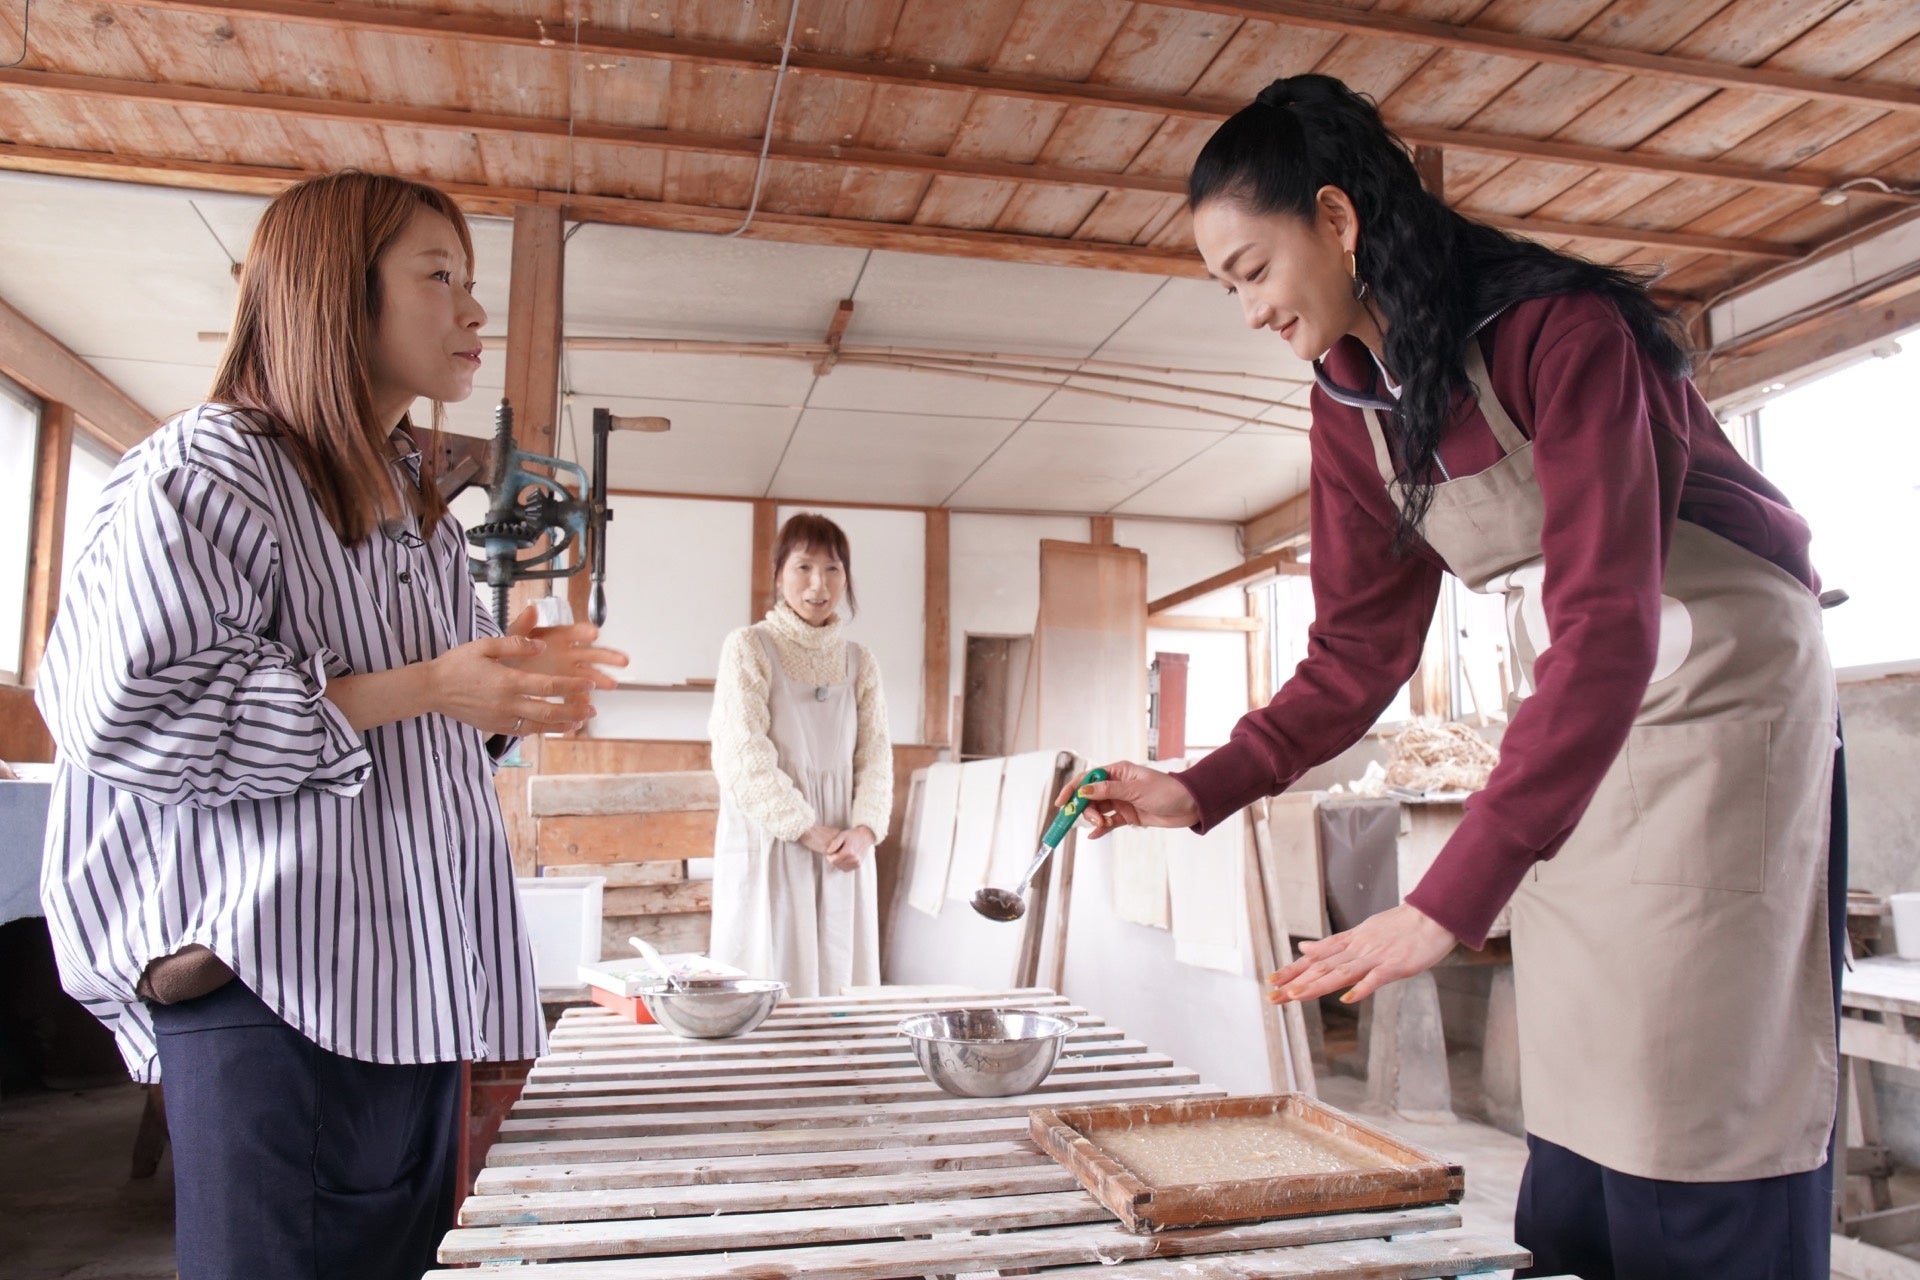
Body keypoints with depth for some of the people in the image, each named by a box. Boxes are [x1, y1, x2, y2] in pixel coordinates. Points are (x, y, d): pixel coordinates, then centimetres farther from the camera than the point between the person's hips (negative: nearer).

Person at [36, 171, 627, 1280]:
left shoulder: (422, 509, 17)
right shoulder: (206, 467, -8)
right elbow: (125, 710, -19)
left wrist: (514, 692, 2)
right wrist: (425, 687, -19)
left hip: (415, 976, 8)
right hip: (265, 982, -8)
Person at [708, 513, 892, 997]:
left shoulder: (859, 661, 12)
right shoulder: (749, 648, -2)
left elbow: (875, 756, 5)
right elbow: (744, 758, -10)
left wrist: (864, 830, -12)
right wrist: (809, 830, -14)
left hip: (843, 851, 4)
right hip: (769, 845, -4)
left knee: (839, 976, 6)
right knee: (771, 986, -2)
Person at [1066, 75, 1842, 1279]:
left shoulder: (1560, 330, -23)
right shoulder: (1350, 406, -1)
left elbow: (1609, 627, -32)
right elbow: (1359, 653, 1)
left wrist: (1450, 902, -38)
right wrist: (1199, 793, -10)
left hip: (1721, 678, -6)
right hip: (1575, 710, 6)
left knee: (1699, 1108, -4)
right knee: (1573, 1088, 8)